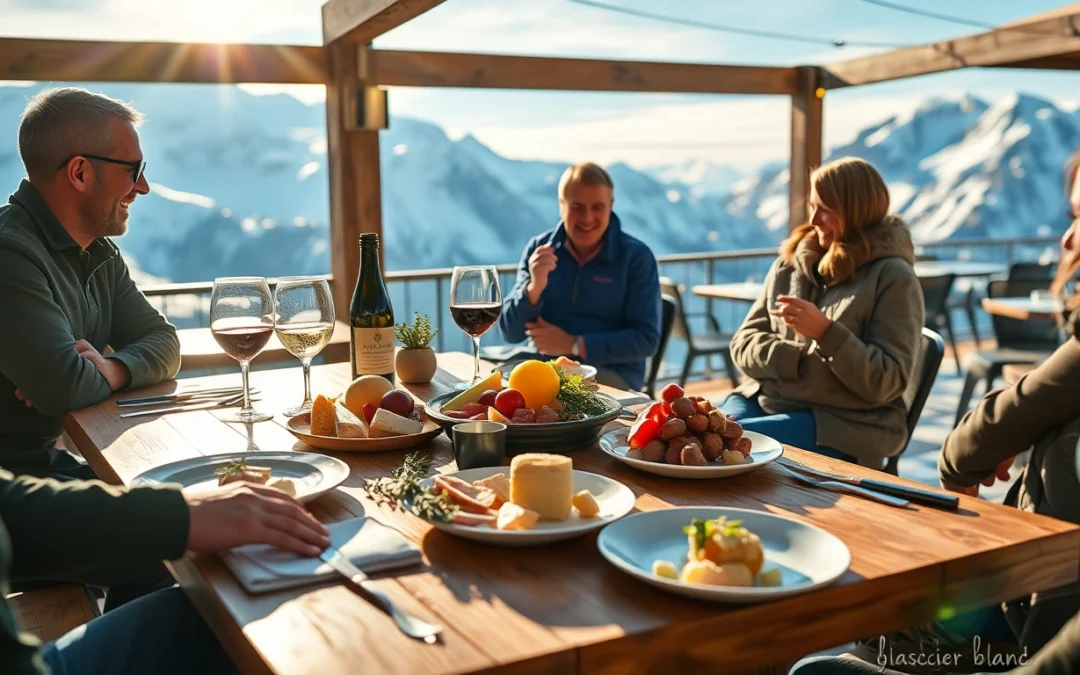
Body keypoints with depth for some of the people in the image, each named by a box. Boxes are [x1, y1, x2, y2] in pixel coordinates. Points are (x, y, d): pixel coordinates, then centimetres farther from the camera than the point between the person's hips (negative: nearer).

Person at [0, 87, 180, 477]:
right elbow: (65, 386, -30)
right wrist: (106, 373, -7)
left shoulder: (100, 253, 8)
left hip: (49, 457, 8)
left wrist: (113, 368, -14)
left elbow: (163, 342, 7)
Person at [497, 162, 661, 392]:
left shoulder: (636, 257, -4)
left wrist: (573, 345, -16)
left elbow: (646, 340, -9)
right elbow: (510, 333, 0)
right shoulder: (538, 248, 4)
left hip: (613, 373, -3)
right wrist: (534, 287, -20)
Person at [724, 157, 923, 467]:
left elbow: (885, 383, -11)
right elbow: (744, 343, 8)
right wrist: (801, 360, -11)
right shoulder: (790, 263, 12)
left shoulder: (893, 278, -4)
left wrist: (825, 331, -23)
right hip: (762, 399, 5)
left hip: (842, 423, -5)